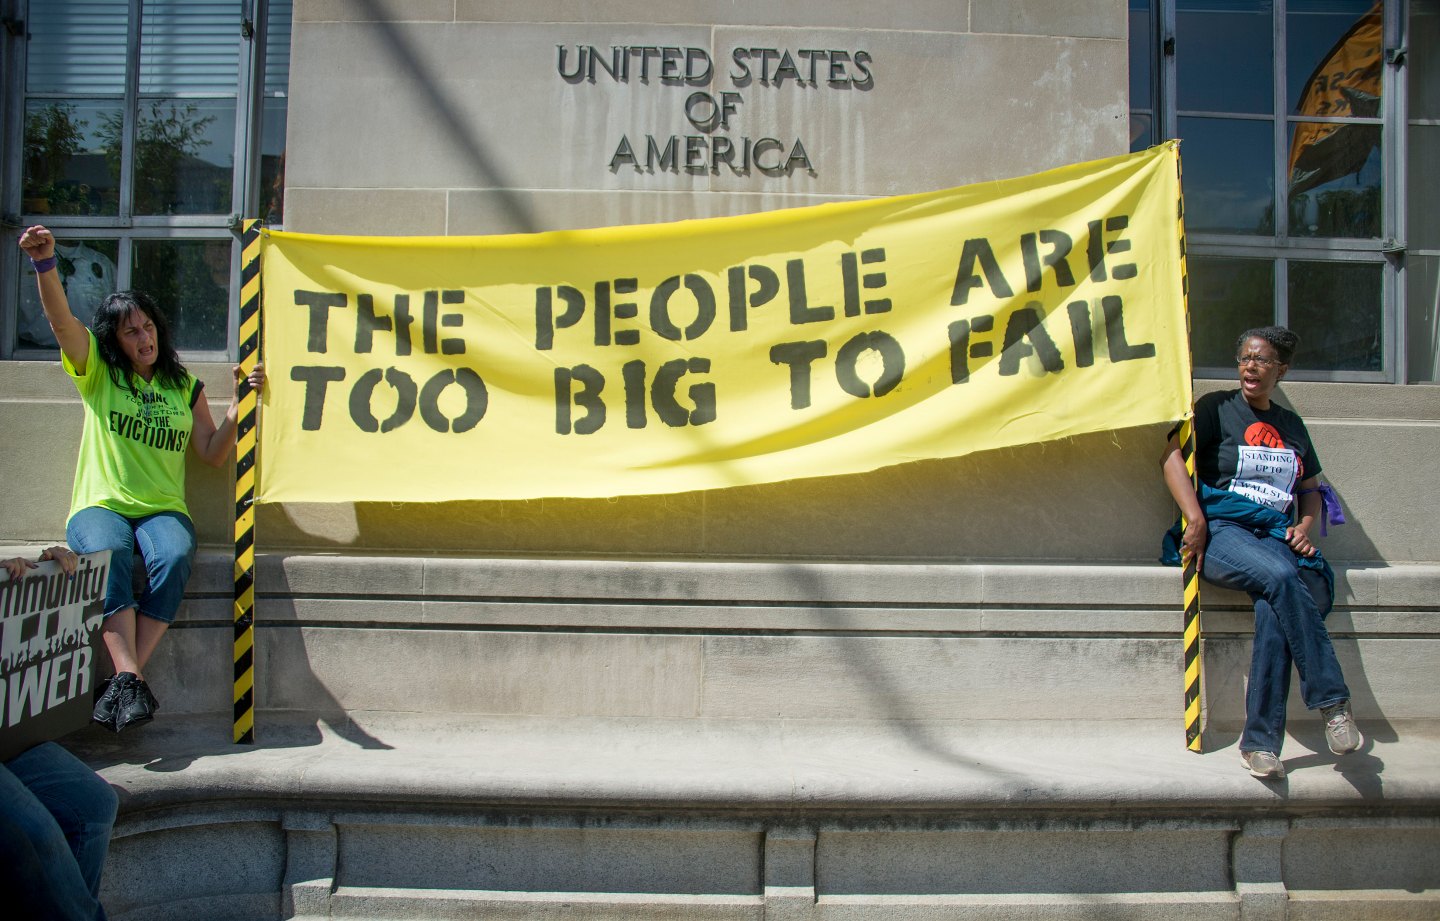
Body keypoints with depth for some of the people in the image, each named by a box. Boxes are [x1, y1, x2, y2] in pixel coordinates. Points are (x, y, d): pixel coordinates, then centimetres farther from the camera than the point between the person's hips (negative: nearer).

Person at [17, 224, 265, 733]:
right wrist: (44, 262, -23)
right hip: (99, 505, -1)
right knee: (108, 554, -37)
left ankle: (121, 683, -33)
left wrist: (240, 402, -1)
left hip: (163, 509, 1)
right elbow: (61, 319, -7)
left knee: (175, 557, -34)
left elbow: (214, 454, 11)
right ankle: (131, 679, -43)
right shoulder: (96, 372, 11)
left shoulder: (185, 386, 15)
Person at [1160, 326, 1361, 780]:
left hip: (1275, 536, 3)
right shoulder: (1216, 407, 10)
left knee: (1274, 608, -30)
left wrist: (1304, 526, 7)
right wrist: (1196, 521, -15)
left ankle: (1260, 742, -28)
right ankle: (1332, 702, -27)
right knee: (1280, 578, -35)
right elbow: (1173, 456, -3)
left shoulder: (1291, 424, 23)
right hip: (1220, 530, -3)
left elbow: (1311, 488, 29)